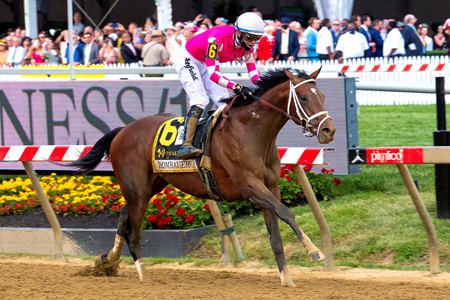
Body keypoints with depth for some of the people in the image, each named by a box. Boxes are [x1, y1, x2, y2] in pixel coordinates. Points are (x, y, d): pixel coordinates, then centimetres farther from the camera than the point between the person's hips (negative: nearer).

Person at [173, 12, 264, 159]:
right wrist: (237, 87, -53)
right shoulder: (217, 39, -39)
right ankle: (186, 145, -34)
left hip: (207, 63, 8)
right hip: (188, 60, -8)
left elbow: (252, 69, -7)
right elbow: (212, 74, -41)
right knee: (200, 100, -24)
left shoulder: (248, 44, -15)